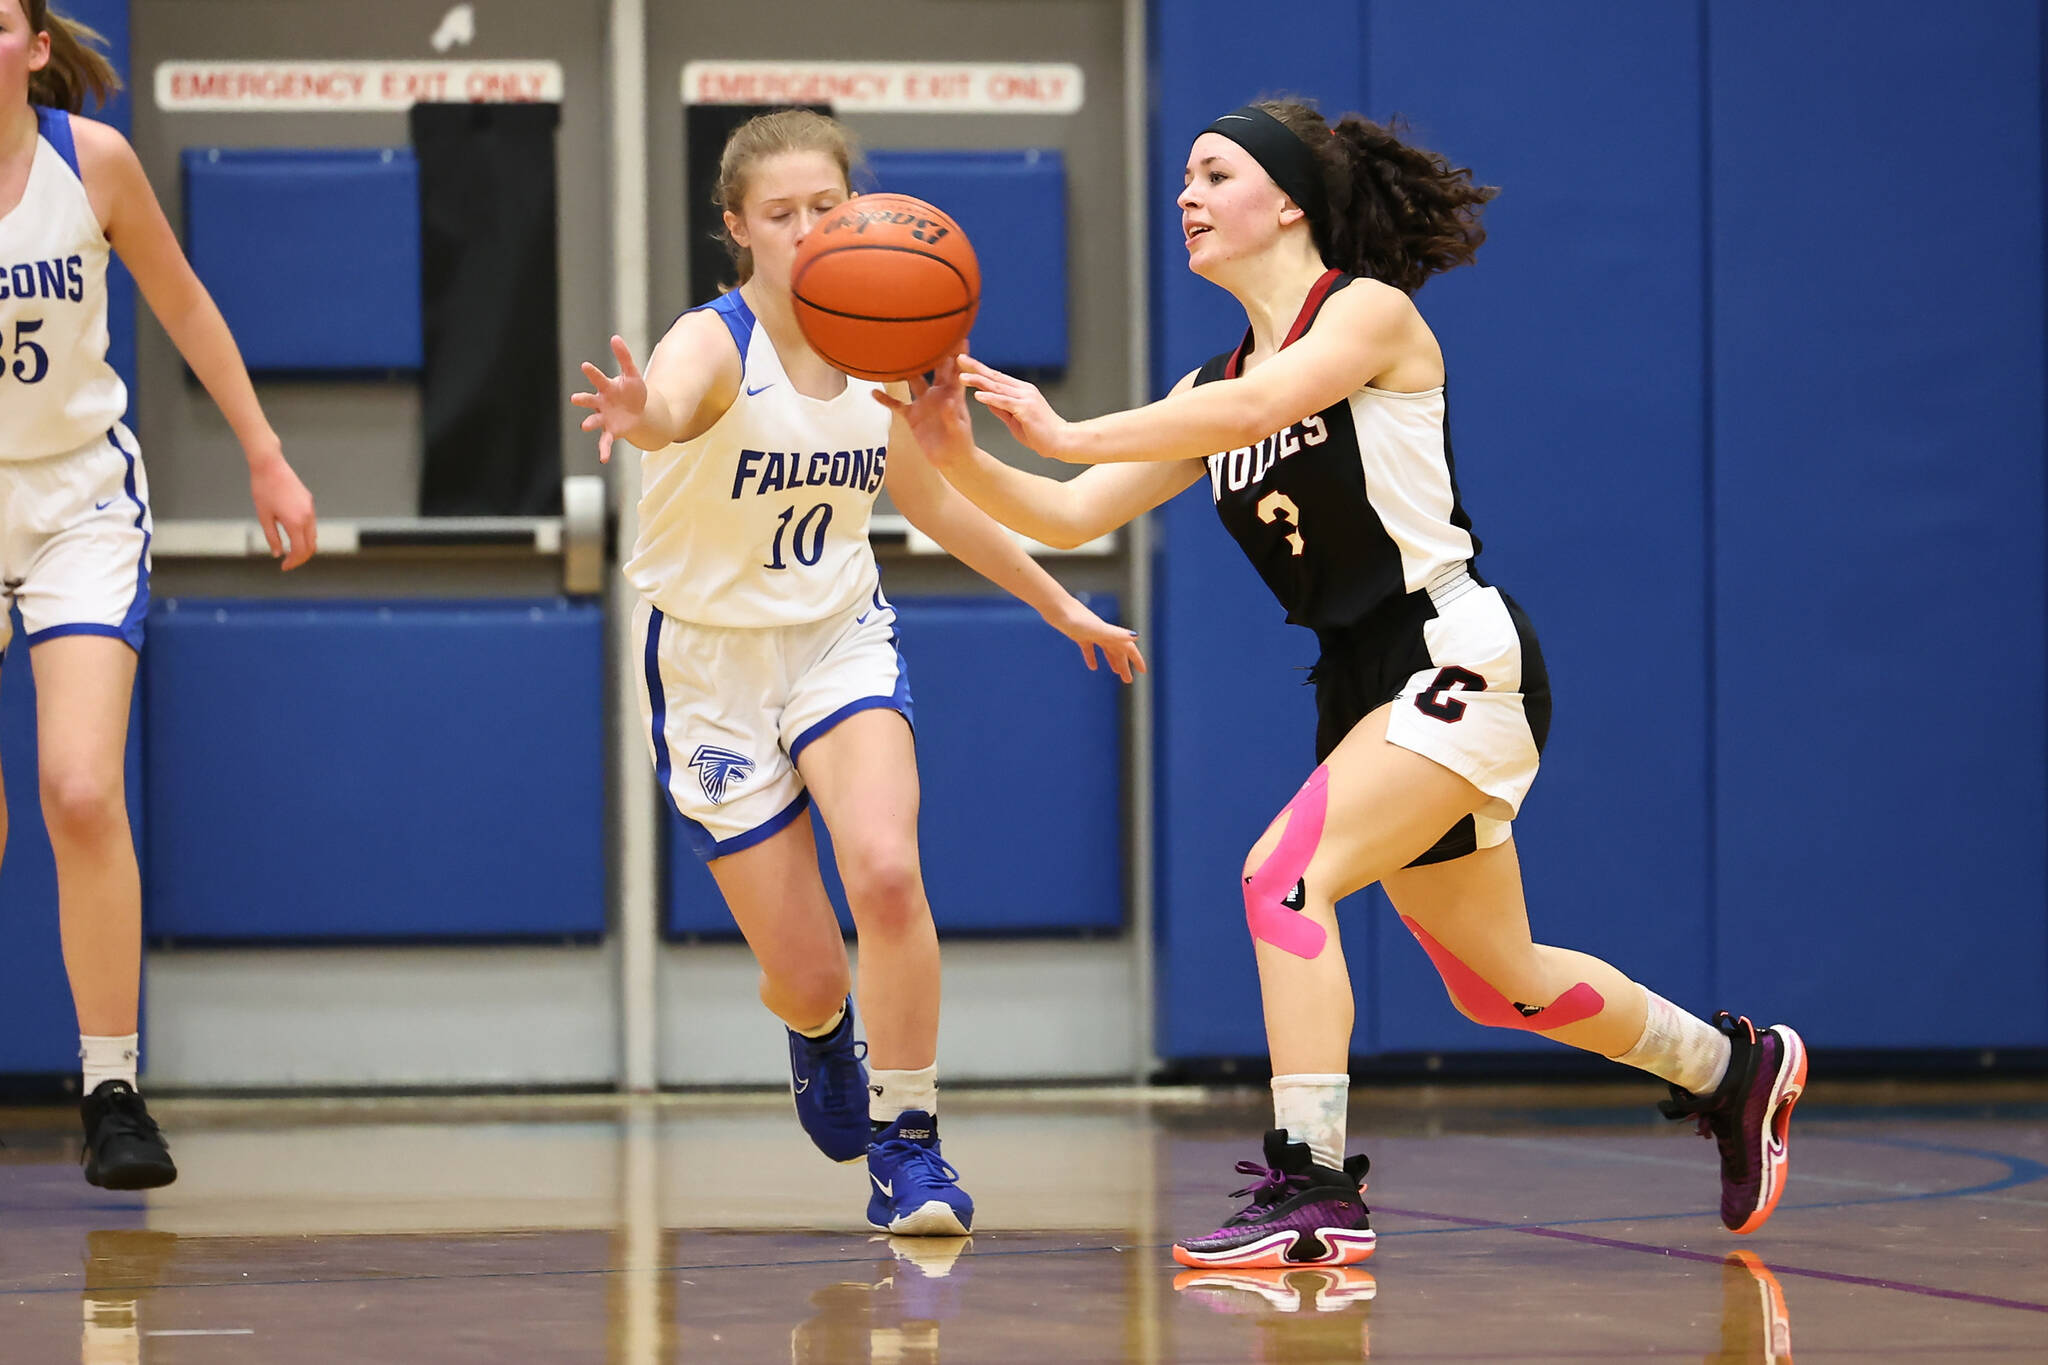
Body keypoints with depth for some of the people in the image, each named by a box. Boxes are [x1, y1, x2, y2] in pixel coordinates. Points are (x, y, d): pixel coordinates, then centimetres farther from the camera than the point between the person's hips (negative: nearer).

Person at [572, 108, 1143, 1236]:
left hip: (841, 641, 3)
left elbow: (931, 497, 15)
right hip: (715, 659, -3)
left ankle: (906, 1142, -9)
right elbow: (669, 403, -47)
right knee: (806, 976, -1)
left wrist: (1062, 606, 21)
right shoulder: (715, 344, -21)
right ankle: (819, 1033, 40)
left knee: (885, 869, -27)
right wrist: (640, 415, -73)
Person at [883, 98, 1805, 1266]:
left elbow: (1263, 404, -29)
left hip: (1461, 658, -9)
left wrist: (1068, 432, -33)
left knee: (1285, 872, -25)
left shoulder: (1369, 311, -9)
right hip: (1362, 686, 9)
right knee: (1500, 983, 17)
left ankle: (1314, 1192, -26)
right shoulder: (1215, 391, 11)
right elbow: (1071, 517, 4)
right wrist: (961, 457, -14)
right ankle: (1736, 1069, 40)